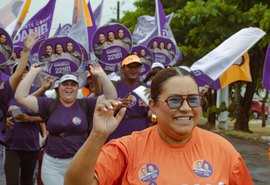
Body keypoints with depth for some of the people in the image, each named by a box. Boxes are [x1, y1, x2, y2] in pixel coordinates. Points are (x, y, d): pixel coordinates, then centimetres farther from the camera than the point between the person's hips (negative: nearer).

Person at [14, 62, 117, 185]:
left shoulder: (86, 105, 2)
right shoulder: (49, 105, 3)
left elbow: (111, 97, -6)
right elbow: (20, 96, -3)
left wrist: (101, 74, -15)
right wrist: (33, 72, -5)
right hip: (52, 164, 0)